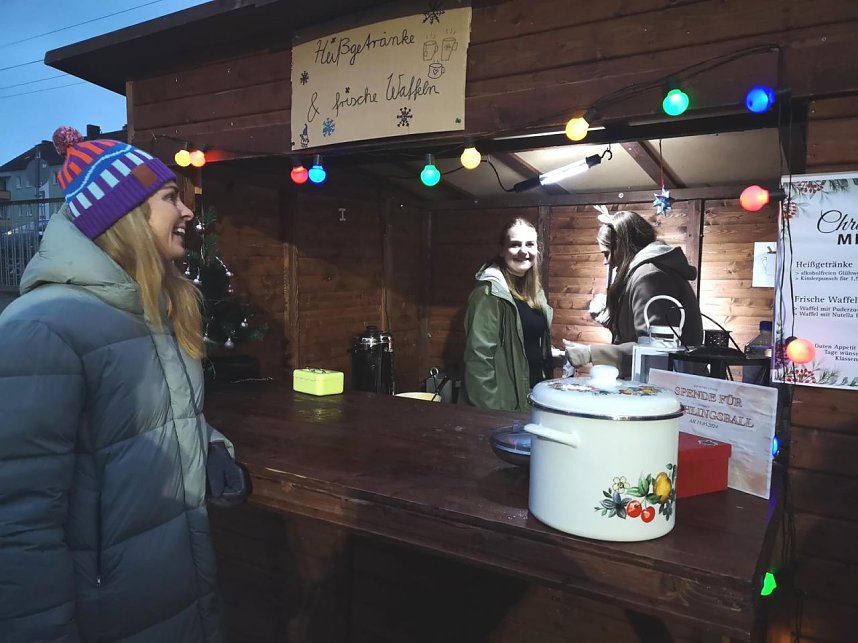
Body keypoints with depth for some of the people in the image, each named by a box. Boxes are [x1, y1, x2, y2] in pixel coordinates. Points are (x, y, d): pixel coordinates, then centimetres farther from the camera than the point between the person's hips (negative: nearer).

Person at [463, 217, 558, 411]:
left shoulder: (534, 291, 8)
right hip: (507, 404, -8)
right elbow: (479, 358, -21)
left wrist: (559, 355, 6)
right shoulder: (489, 292, -17)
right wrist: (491, 412, -22)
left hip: (536, 394, 8)